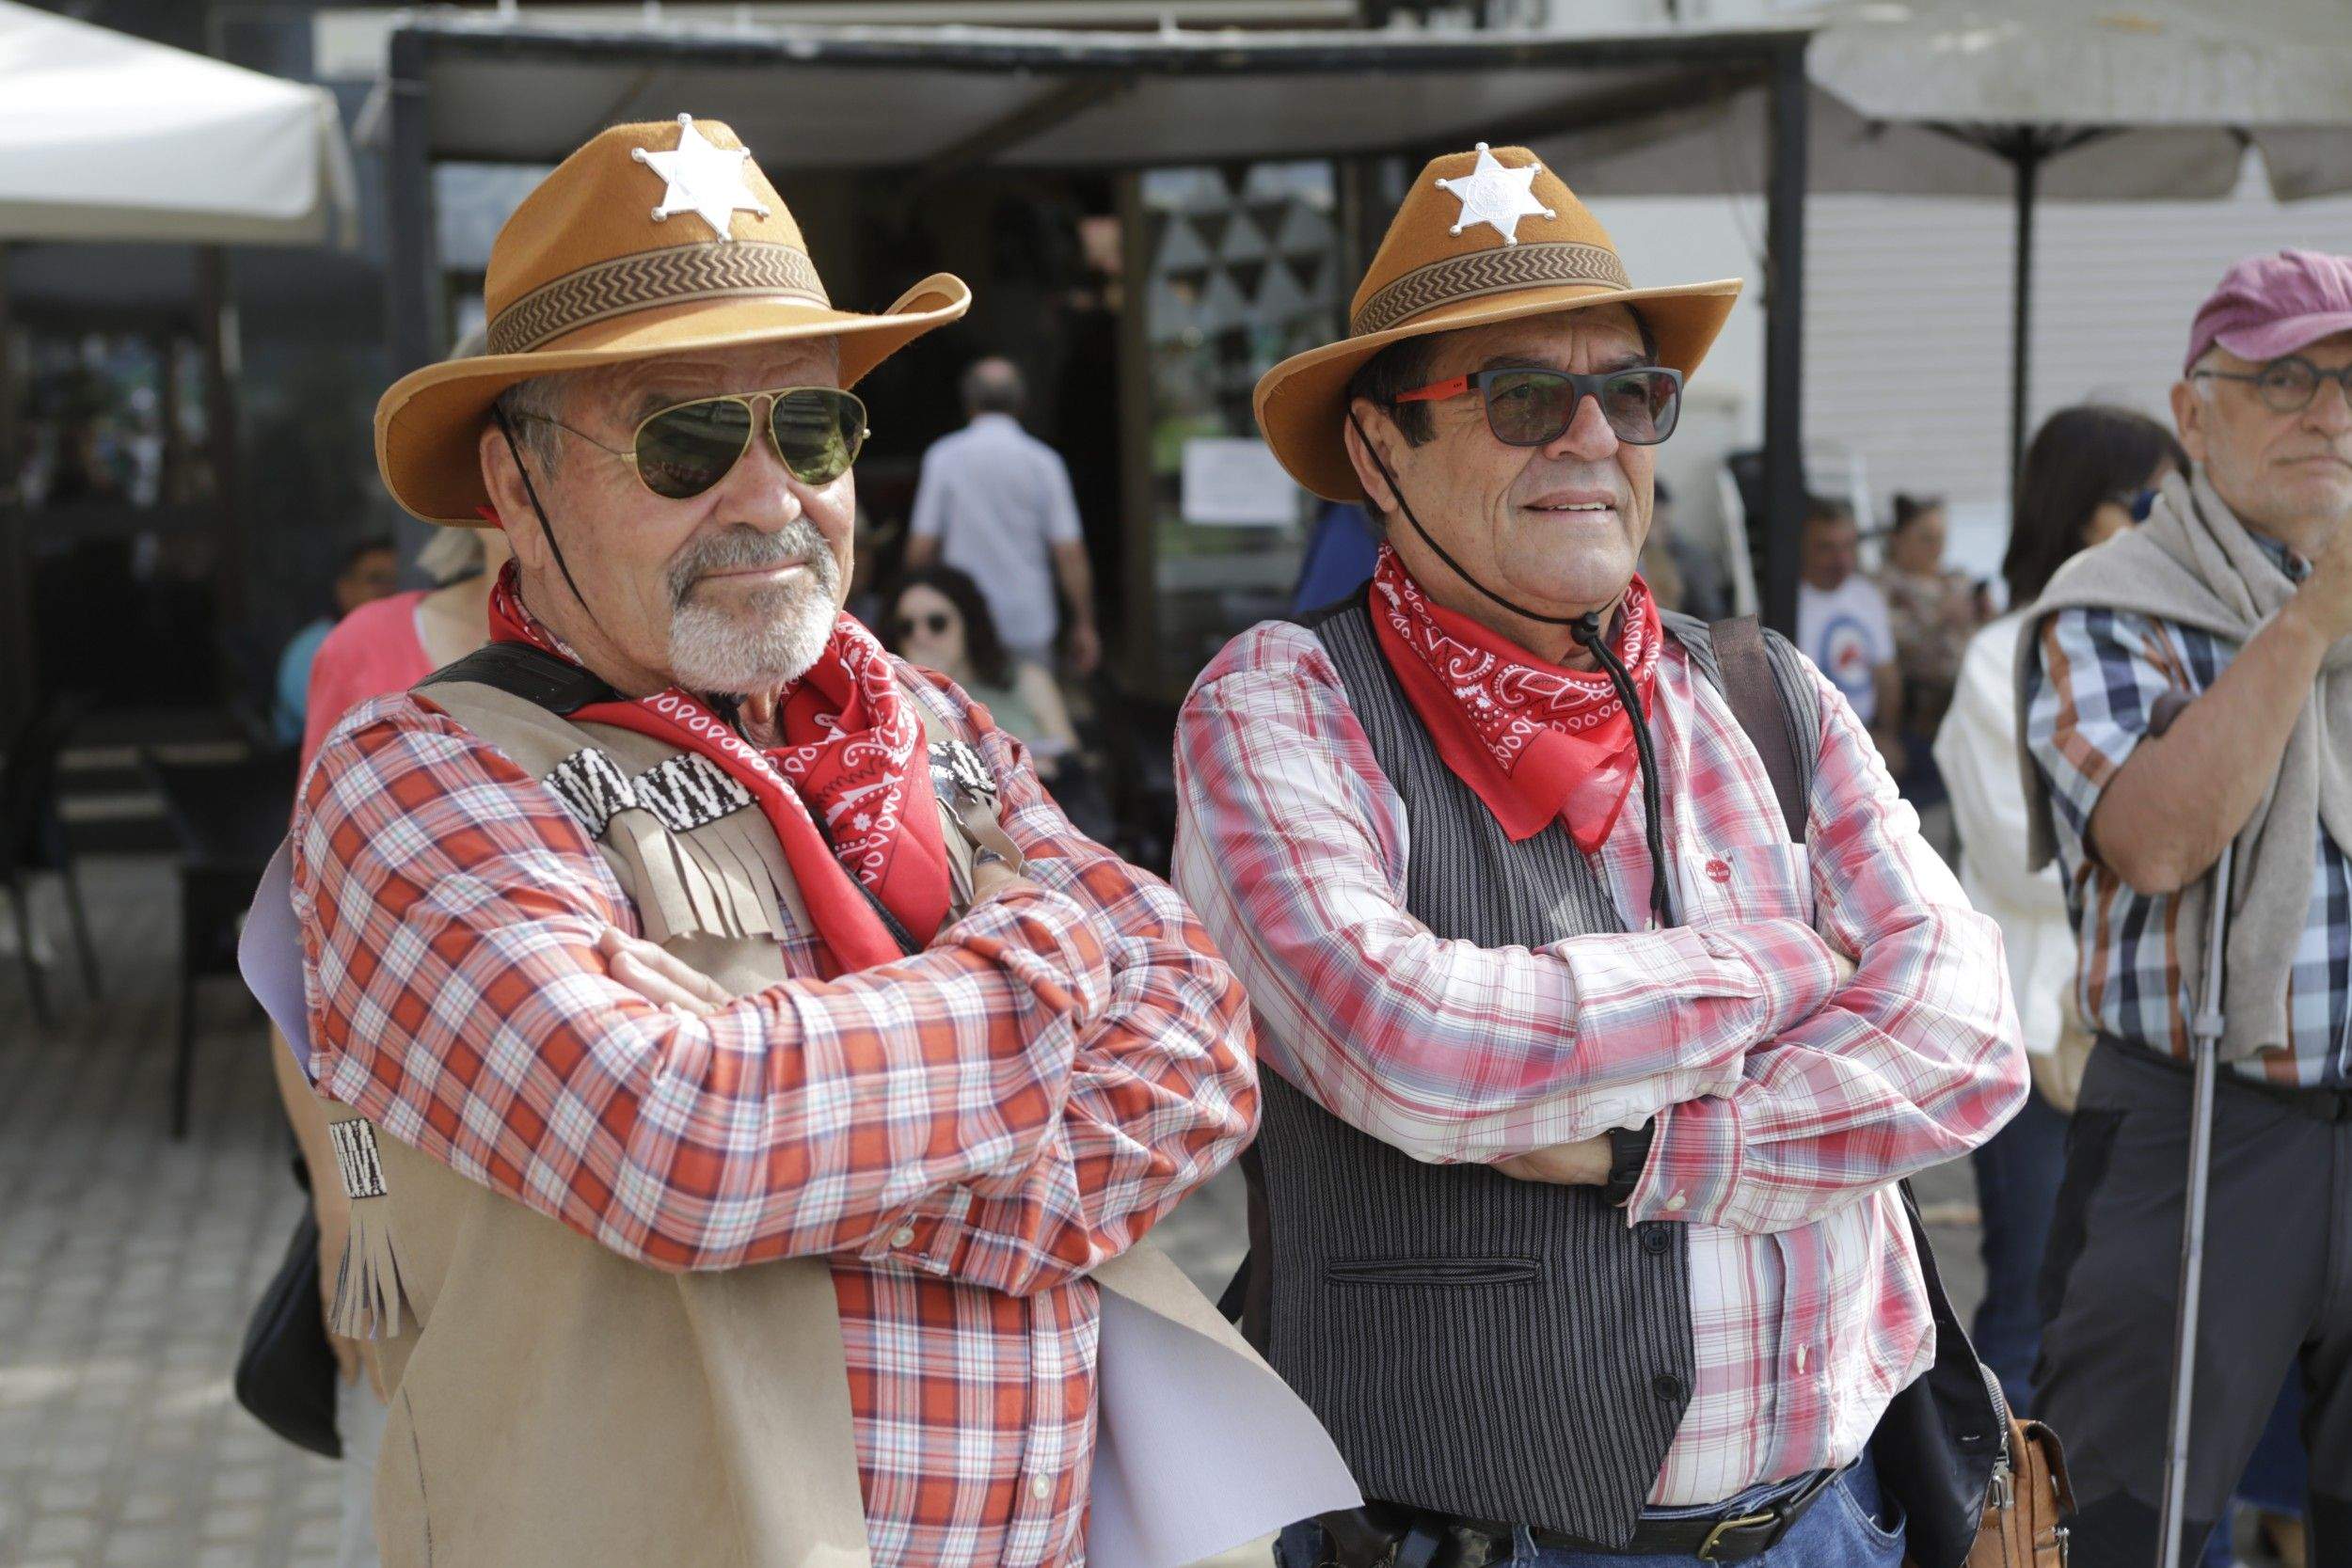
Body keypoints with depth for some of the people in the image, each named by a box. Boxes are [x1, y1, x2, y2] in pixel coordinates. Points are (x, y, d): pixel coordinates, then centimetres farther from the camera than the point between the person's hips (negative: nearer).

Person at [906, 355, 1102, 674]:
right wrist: (1084, 625, 6)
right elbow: (1070, 553, -3)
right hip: (1029, 626, 1)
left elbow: (920, 548, -2)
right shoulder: (1044, 461, 0)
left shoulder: (943, 456, -1)